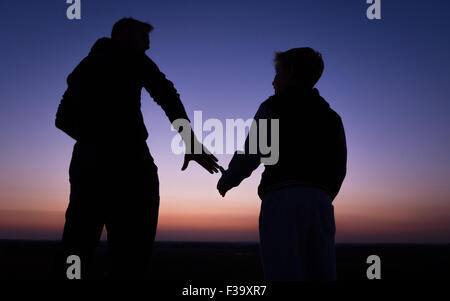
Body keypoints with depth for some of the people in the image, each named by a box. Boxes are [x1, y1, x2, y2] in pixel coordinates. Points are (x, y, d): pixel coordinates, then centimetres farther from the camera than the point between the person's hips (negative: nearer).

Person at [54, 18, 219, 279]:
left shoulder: (84, 66, 27)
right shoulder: (131, 57, 9)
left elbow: (64, 119, 28)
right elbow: (166, 95, -7)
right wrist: (192, 143, -12)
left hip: (87, 160, 7)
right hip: (126, 157, -6)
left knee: (75, 252, 6)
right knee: (131, 249, -7)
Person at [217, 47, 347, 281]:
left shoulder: (272, 108, 7)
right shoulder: (332, 117, 22)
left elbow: (250, 155, -2)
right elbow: (339, 170, 17)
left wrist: (226, 180, 15)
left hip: (282, 201, -5)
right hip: (320, 203, 5)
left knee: (285, 274, -8)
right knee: (320, 275, 5)